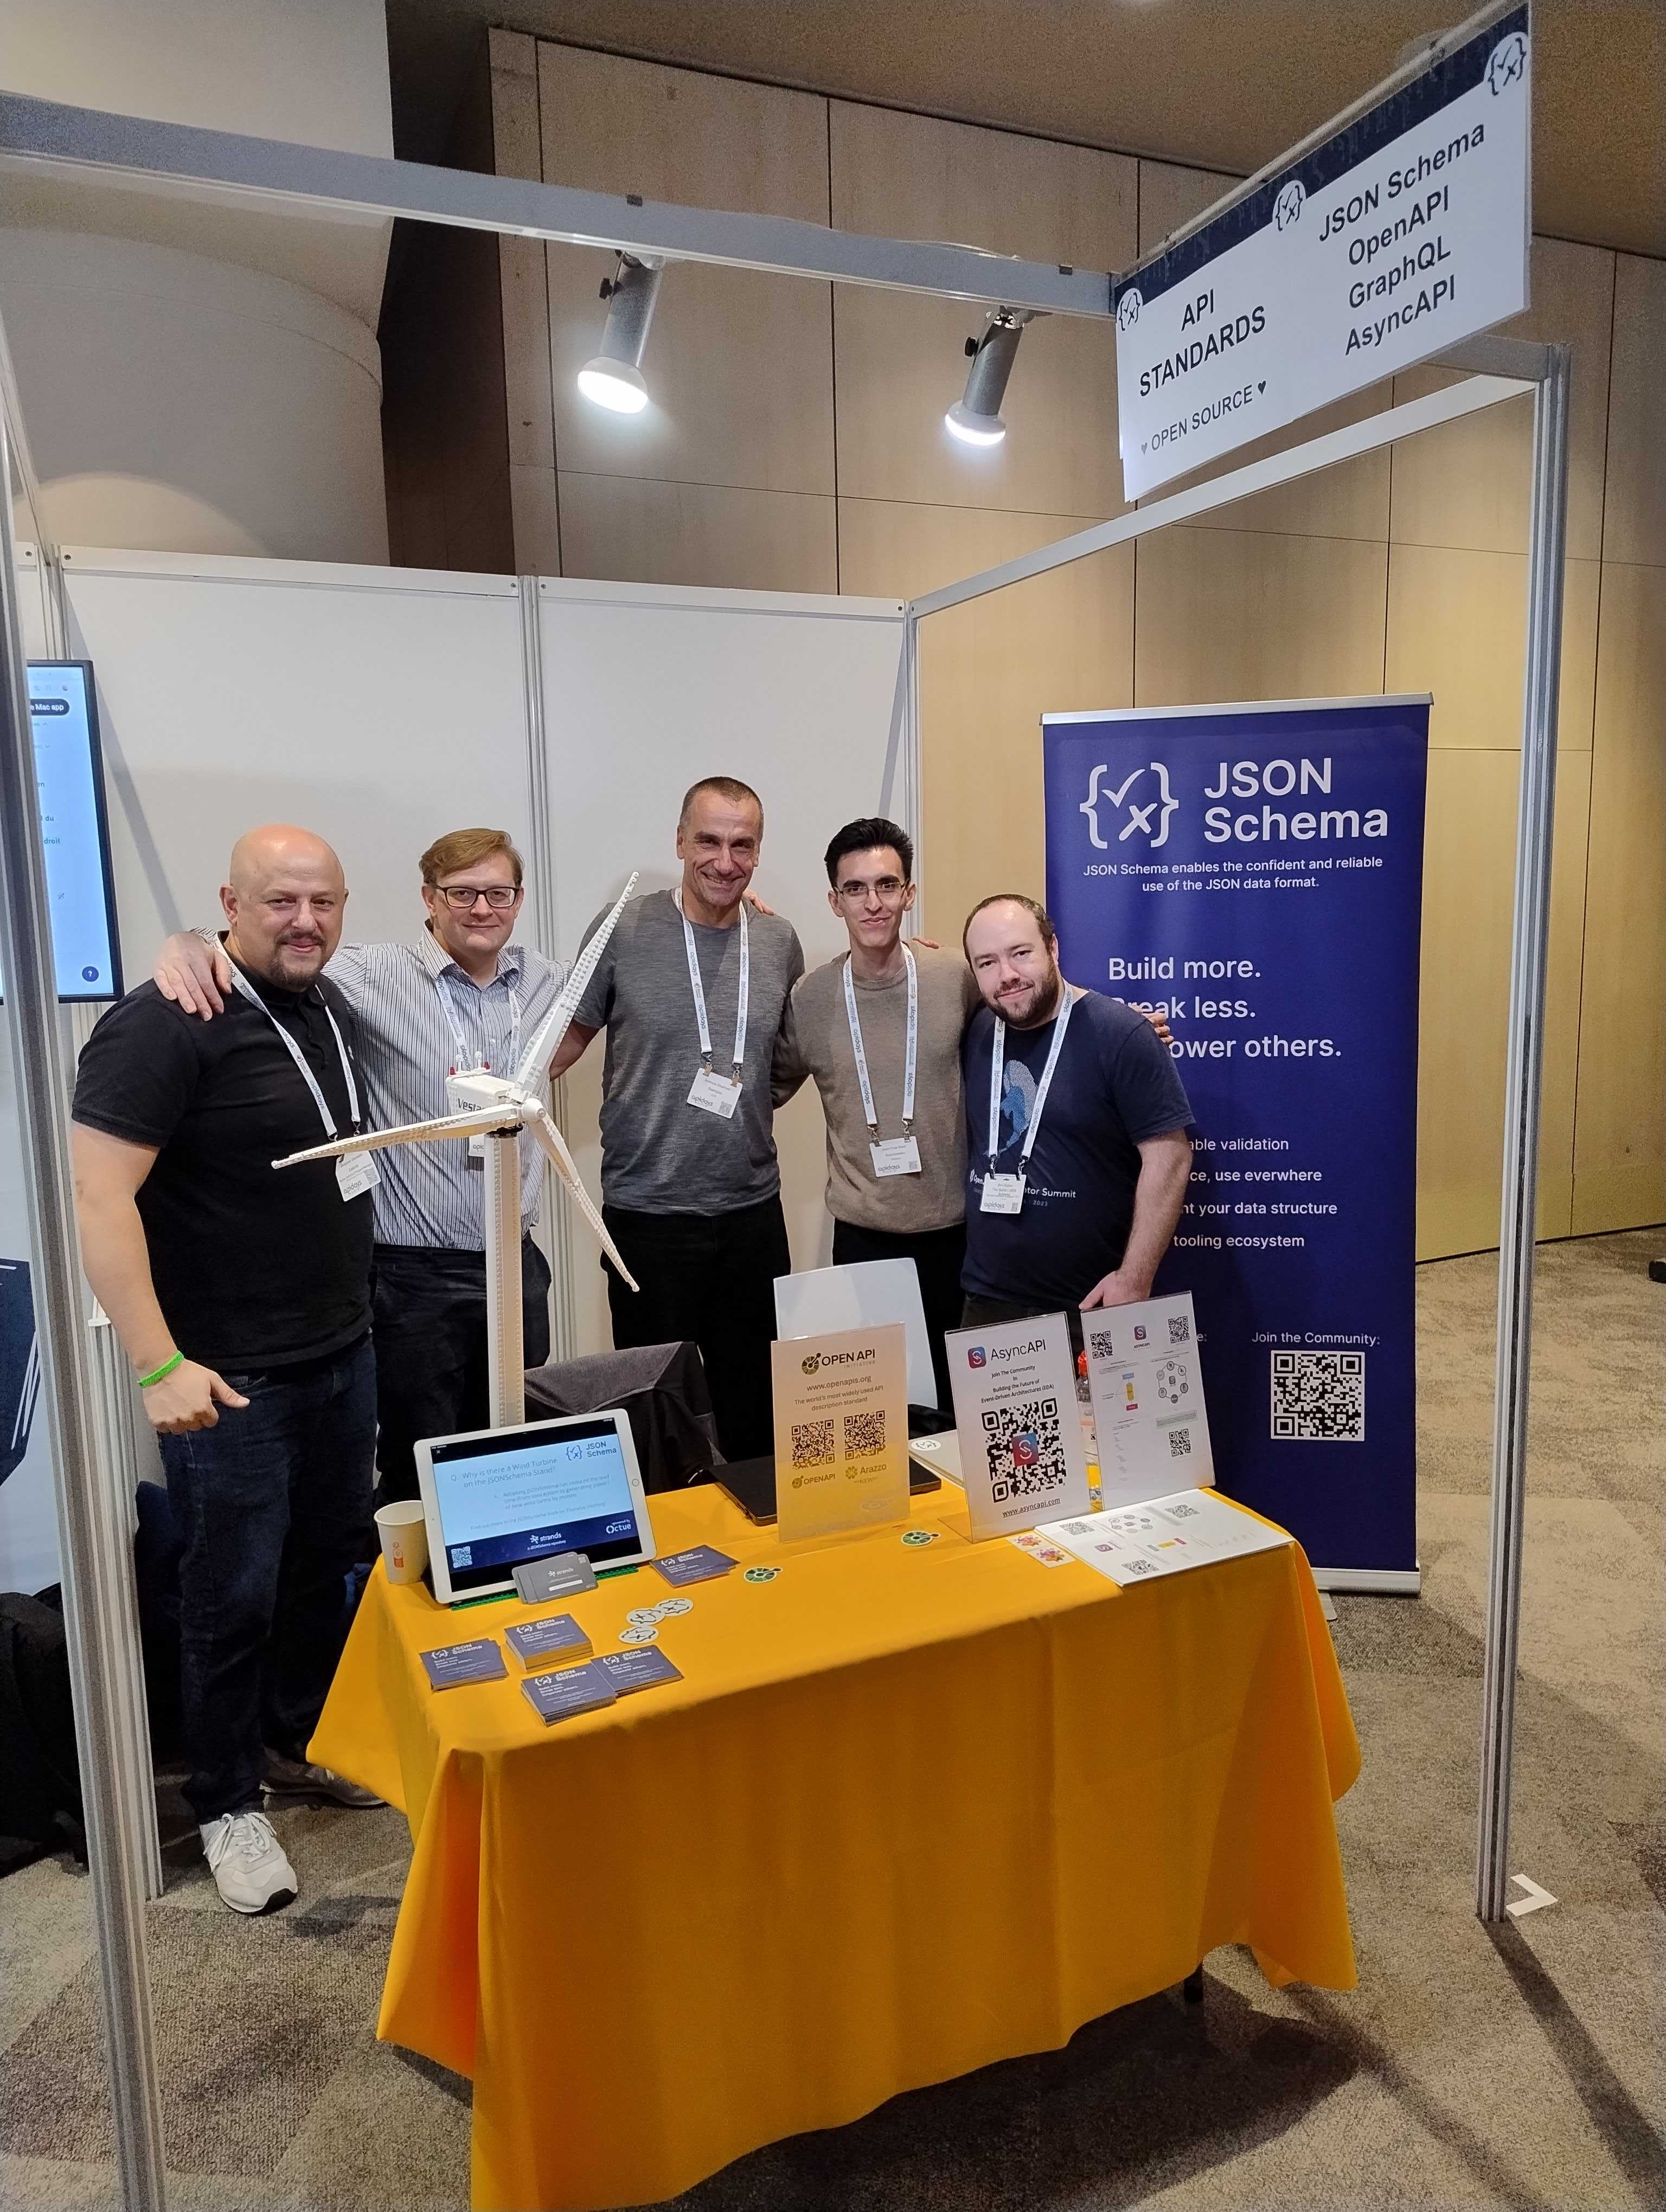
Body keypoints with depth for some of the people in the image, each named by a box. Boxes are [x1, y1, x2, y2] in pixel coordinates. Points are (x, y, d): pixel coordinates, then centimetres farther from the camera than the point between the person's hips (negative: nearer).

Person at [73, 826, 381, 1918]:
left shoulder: (332, 1007, 6)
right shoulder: (166, 1024, -18)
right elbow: (98, 1196, -22)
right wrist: (161, 1365, -26)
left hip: (345, 1351, 7)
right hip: (233, 1379, -7)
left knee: (328, 1562, 19)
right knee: (235, 1593, 8)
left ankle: (298, 1745, 40)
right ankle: (231, 1803, 28)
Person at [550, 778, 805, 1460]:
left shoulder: (780, 943, 4)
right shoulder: (623, 931, -7)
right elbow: (571, 1034, 0)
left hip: (753, 1209, 3)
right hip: (647, 1212, -3)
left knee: (755, 1411, 15)